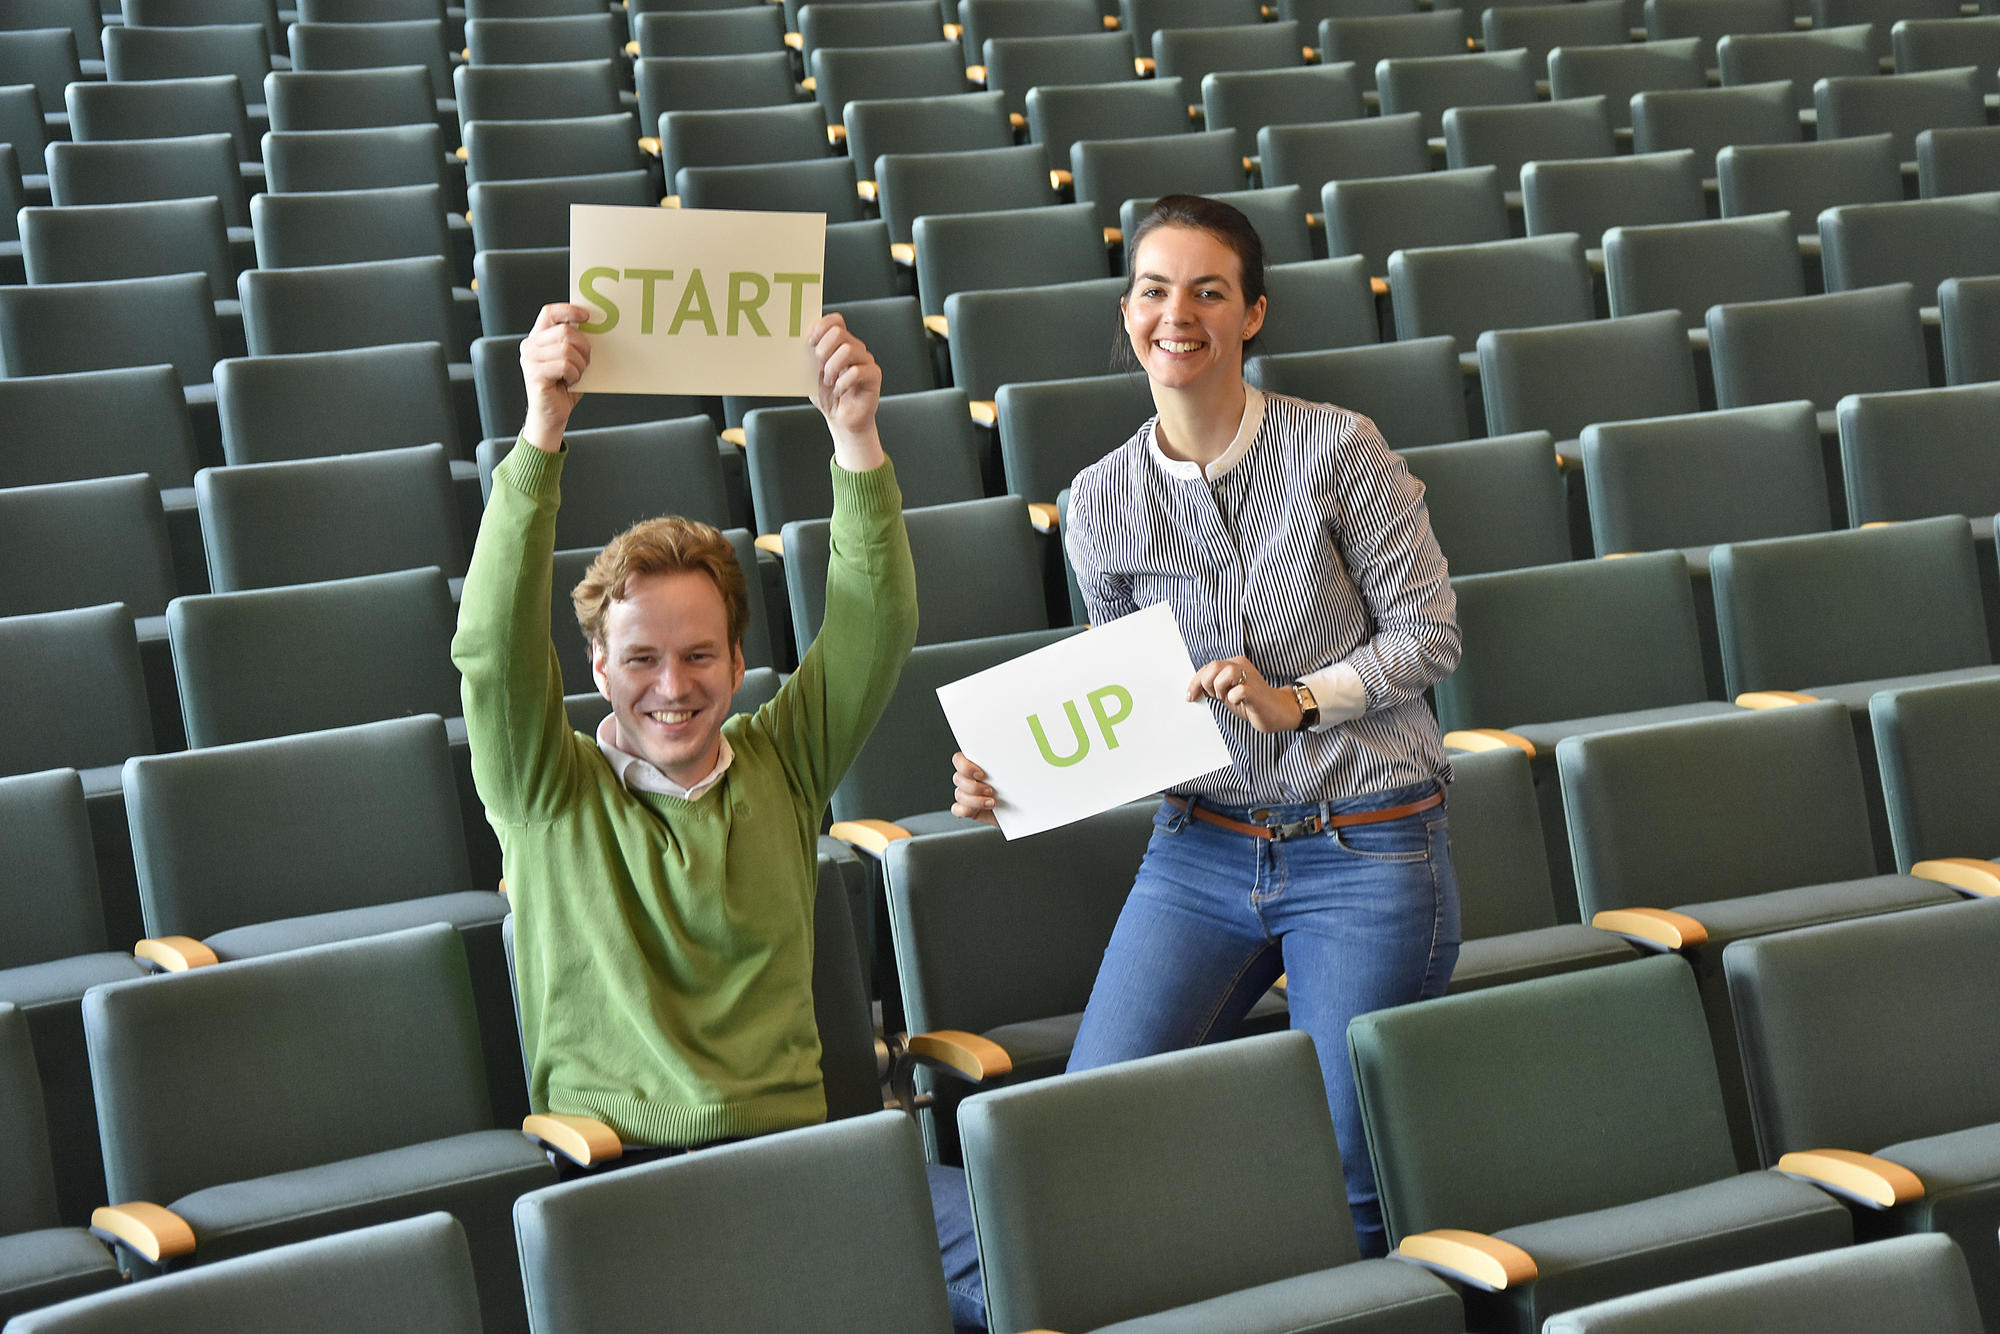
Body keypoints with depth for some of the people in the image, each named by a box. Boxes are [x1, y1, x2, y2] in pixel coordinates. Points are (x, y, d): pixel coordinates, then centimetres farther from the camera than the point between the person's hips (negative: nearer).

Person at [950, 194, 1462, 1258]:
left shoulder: (1337, 448, -8)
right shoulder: (1101, 502, 2)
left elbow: (1429, 632, -4)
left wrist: (1299, 700, -18)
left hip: (1367, 850, -3)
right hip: (1202, 849, 3)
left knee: (1341, 1181, -4)